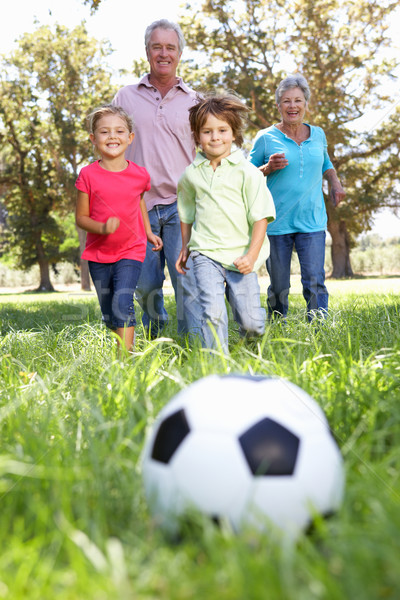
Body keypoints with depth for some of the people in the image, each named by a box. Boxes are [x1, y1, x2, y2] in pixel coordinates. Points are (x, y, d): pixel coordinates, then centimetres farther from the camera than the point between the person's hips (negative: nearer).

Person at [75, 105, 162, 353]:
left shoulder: (140, 175, -3)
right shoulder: (88, 175, -8)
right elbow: (81, 217, -5)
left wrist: (148, 232, 17)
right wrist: (102, 228, -23)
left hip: (130, 251, -1)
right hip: (98, 255, 1)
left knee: (122, 303, -20)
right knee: (109, 315, 13)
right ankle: (128, 336, 41)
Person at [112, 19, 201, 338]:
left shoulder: (193, 102, 10)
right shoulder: (126, 97, 11)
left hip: (181, 206, -1)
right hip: (139, 205, 1)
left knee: (187, 280, -12)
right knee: (146, 283, 6)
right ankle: (154, 338, 31)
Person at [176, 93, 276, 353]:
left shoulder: (247, 171, -4)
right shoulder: (191, 174, 6)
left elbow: (260, 216, -5)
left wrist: (252, 255, -12)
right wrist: (185, 248, 24)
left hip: (240, 256, -1)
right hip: (205, 254, 2)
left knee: (250, 323, 2)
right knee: (213, 312, -16)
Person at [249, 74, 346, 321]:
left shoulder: (318, 134, 11)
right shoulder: (266, 138, 0)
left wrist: (335, 183, 10)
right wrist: (268, 168, -14)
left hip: (312, 221, 2)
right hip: (276, 223, -2)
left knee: (315, 281, -9)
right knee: (279, 287, 4)